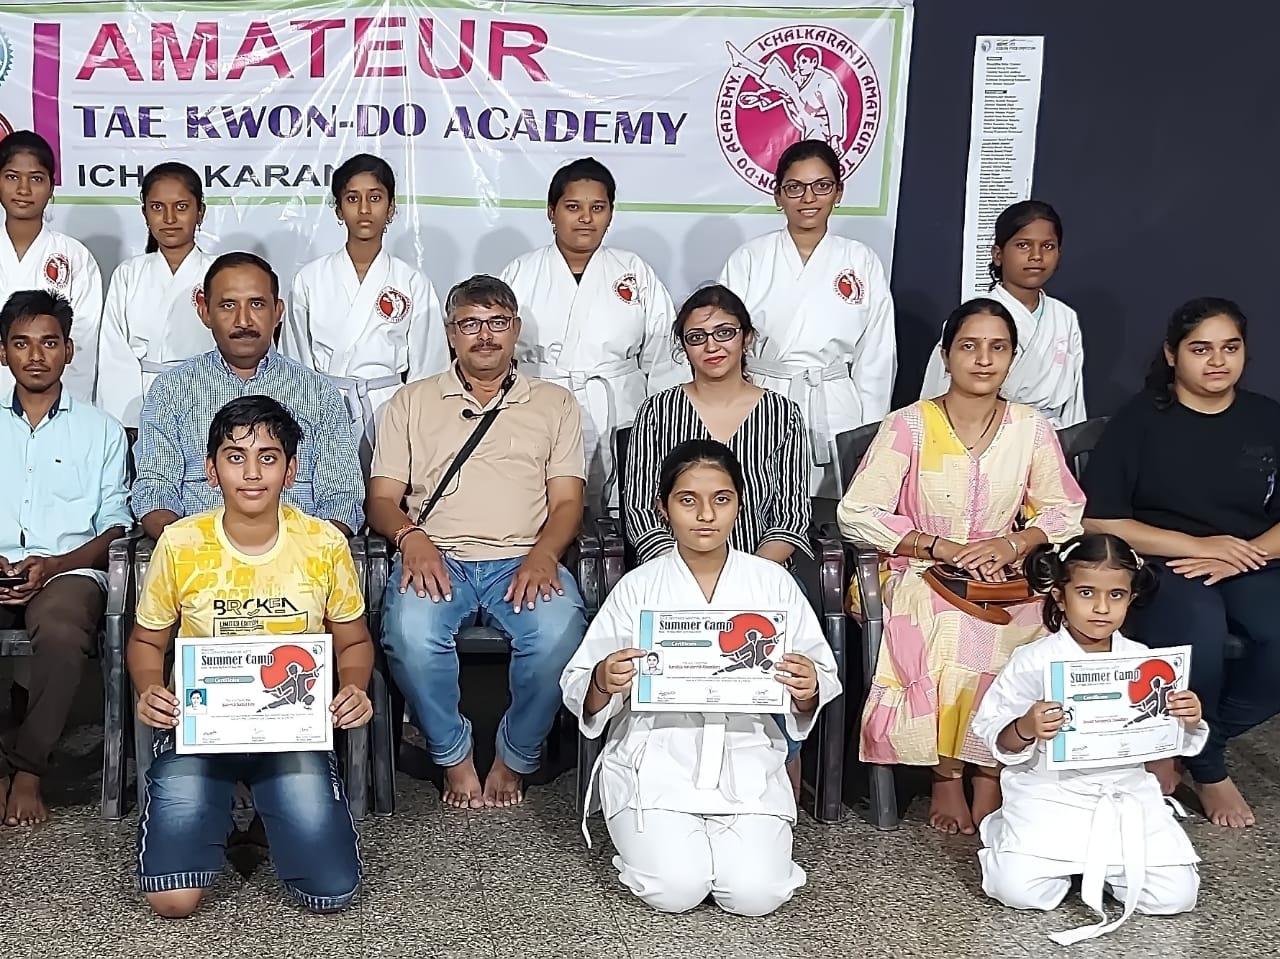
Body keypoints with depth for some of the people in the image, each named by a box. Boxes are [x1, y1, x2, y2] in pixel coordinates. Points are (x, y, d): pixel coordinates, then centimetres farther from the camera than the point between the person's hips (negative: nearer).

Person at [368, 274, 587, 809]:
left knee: (557, 633, -33)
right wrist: (410, 537, -12)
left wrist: (543, 555, -12)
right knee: (411, 633, -34)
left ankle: (515, 760, -7)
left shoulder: (554, 404, 19)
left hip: (523, 561, 0)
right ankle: (454, 758, -8)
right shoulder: (412, 403, 20)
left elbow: (567, 501, 9)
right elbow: (382, 499, 12)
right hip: (436, 559, 0)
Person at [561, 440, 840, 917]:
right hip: (655, 757, -1)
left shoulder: (774, 583, 4)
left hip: (746, 757, 1)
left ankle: (728, 838, 16)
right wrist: (603, 684, -23)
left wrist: (807, 692, -17)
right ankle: (653, 836, 15)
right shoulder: (637, 587, 1)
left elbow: (820, 679, 7)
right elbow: (581, 695, 0)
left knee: (755, 894, -17)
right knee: (676, 889, -20)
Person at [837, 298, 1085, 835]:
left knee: (1021, 638, -30)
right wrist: (941, 547, -16)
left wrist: (1014, 543, -11)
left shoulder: (1031, 430, 5)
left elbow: (1066, 512, 9)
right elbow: (856, 514, -9)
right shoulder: (909, 426, -5)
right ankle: (946, 775, -13)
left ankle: (989, 773, -12)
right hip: (921, 575, -2)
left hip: (1003, 579, 3)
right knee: (951, 635, -34)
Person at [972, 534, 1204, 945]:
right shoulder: (1032, 661, -7)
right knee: (1019, 889, -18)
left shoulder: (1143, 661, 3)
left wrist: (1189, 722, -10)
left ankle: (1097, 863, 19)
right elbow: (994, 737, -7)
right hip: (1051, 796, -3)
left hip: (1128, 794, 3)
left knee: (1176, 895, -9)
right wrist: (1025, 729, -28)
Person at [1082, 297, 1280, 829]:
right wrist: (1198, 545, -13)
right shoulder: (1140, 419, 0)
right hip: (1158, 563, -3)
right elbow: (1097, 520, -7)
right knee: (1198, 630, -35)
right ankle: (1209, 771, -7)